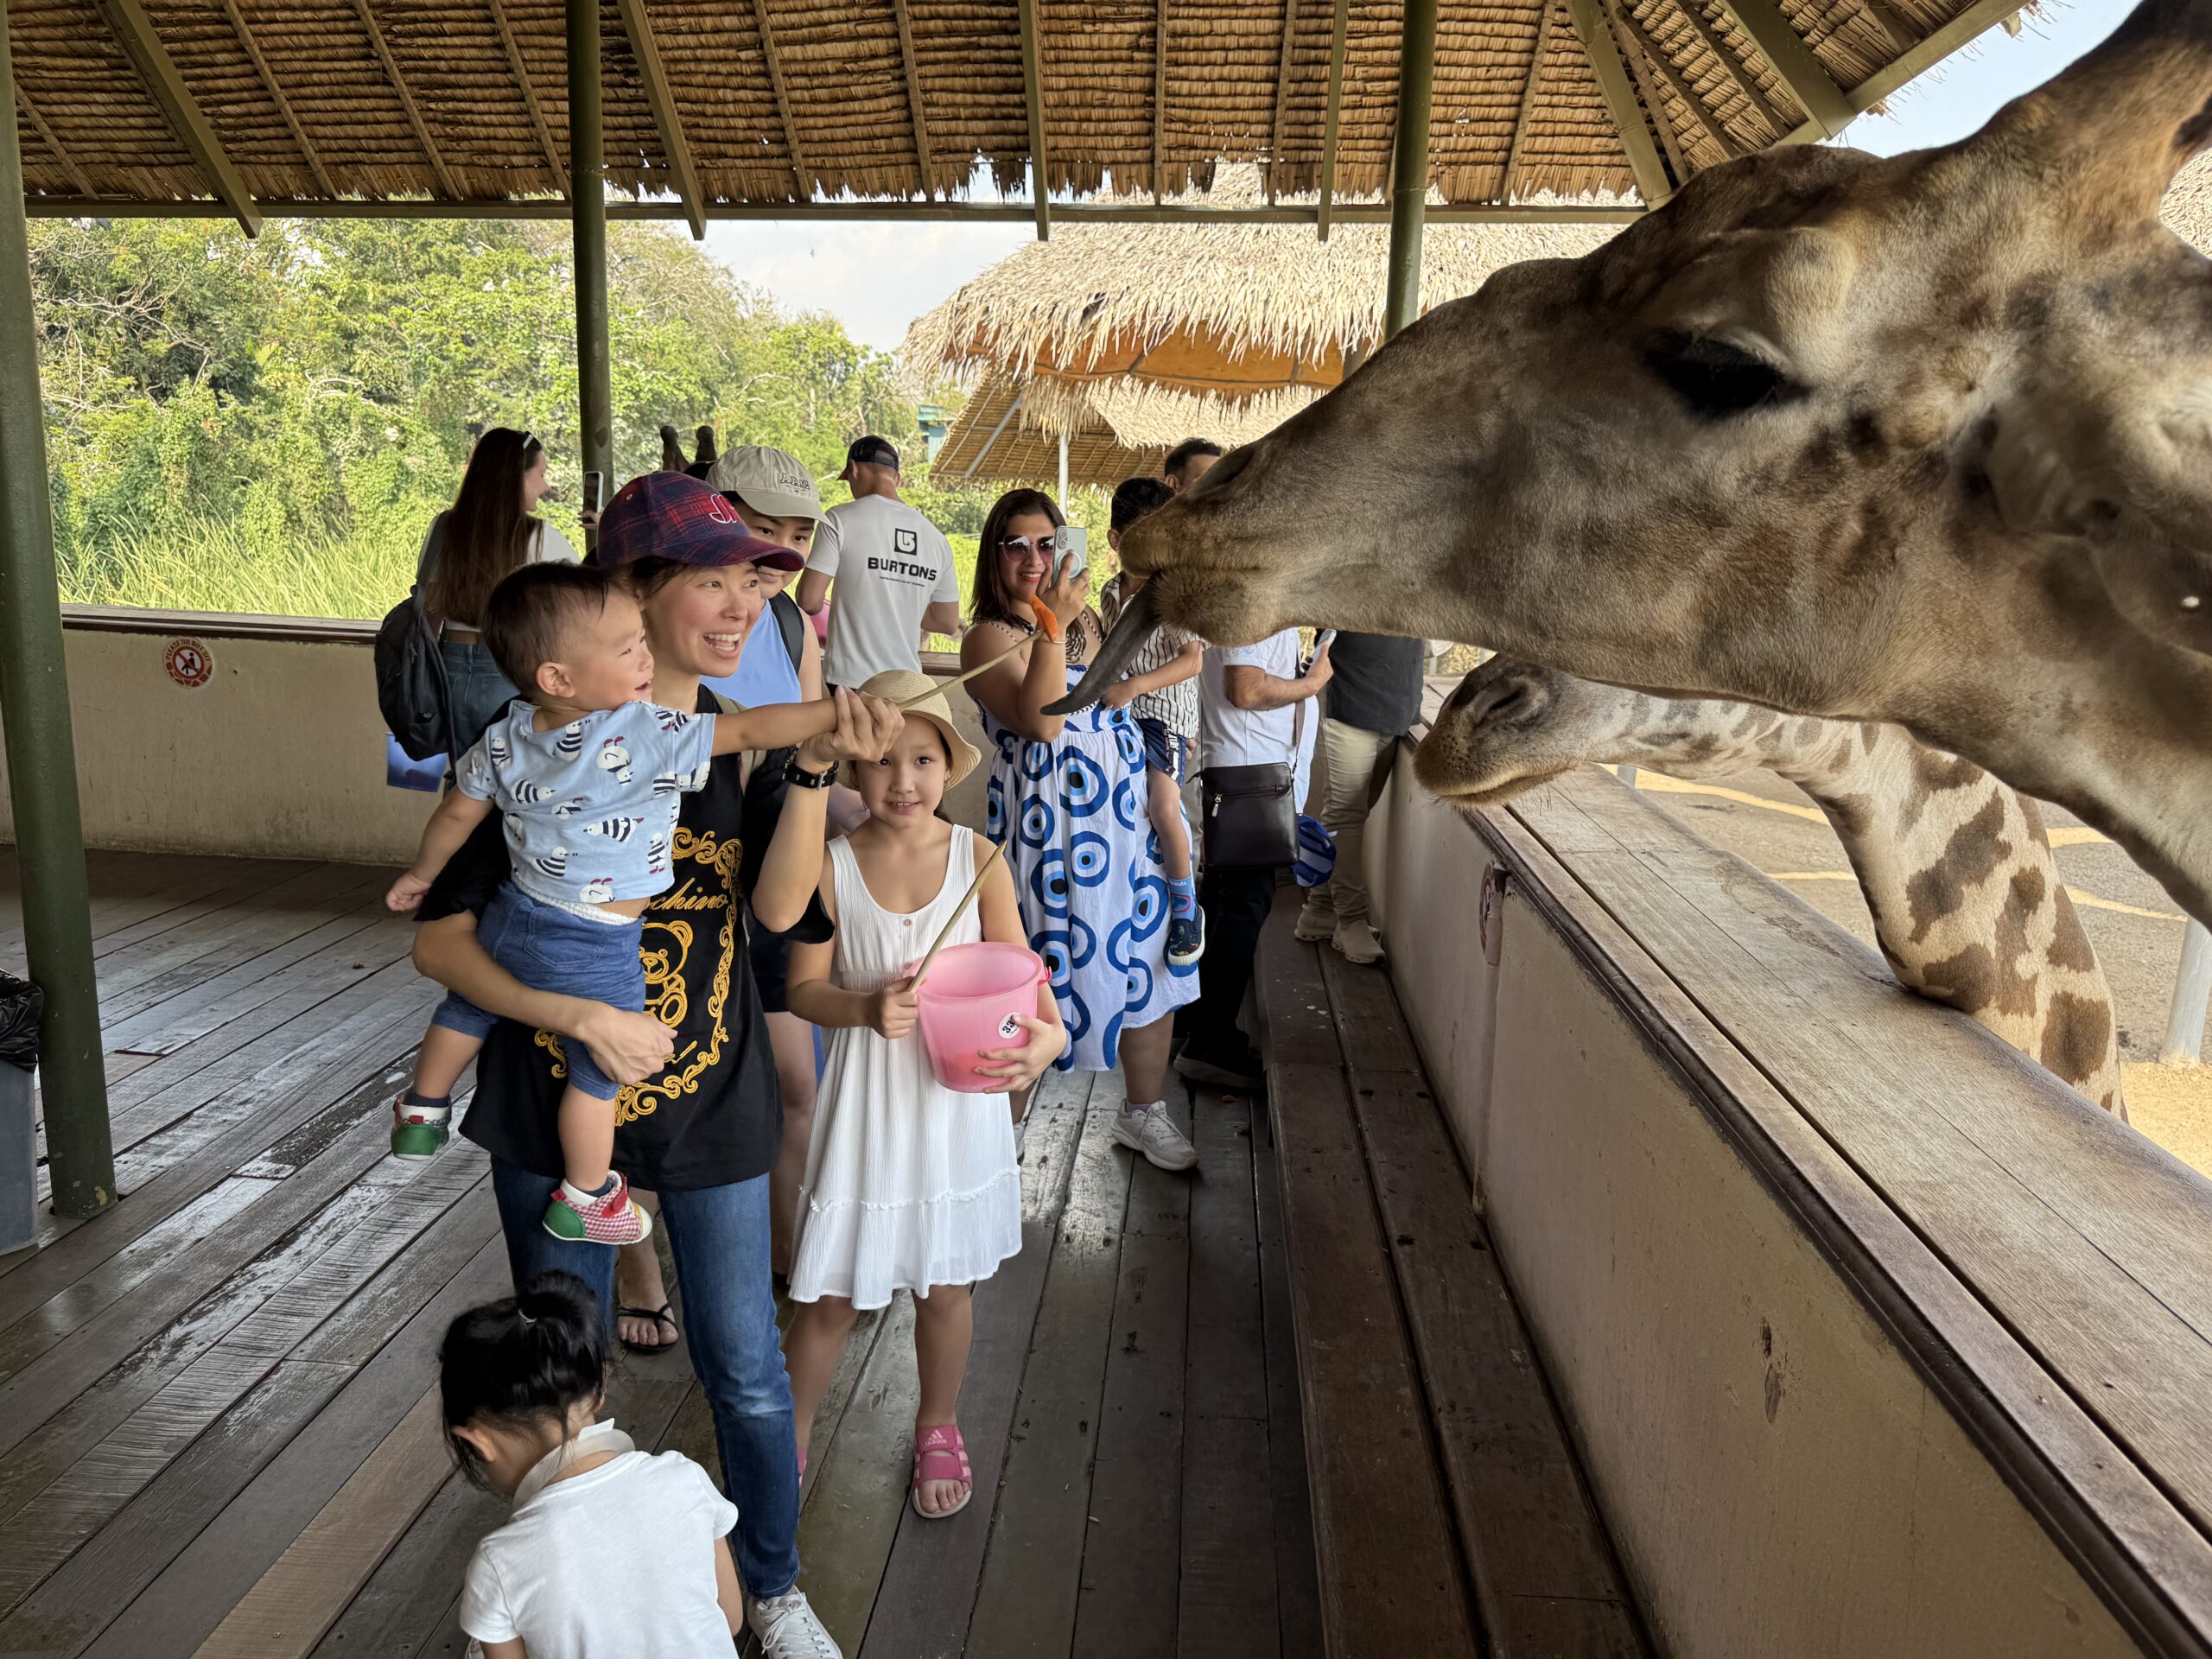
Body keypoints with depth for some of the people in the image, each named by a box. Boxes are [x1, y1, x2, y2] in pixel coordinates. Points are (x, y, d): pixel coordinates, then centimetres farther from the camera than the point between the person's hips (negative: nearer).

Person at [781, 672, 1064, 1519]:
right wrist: (866, 1008, -24)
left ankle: (938, 1427, 43)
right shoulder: (832, 866, -9)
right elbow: (804, 986, -4)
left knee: (943, 1284, 17)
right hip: (868, 1105, -1)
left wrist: (1046, 1033, -25)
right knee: (831, 1297, 9)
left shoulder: (977, 857, -7)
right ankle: (789, 1441, 34)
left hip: (956, 1096, 1)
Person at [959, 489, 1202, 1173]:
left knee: (1150, 966, 12)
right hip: (1046, 830, -7)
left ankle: (1144, 1111, 32)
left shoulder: (1089, 621, 12)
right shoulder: (989, 639, -10)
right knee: (1043, 971, 2)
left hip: (1128, 822, 7)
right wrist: (1052, 627, -30)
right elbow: (1040, 721, -26)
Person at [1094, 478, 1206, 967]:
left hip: (1166, 711, -7)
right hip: (1122, 712, 7)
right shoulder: (1115, 591, 11)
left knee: (1163, 804, -26)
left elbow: (1192, 660, -18)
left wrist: (1134, 685, -26)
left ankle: (1185, 905, -9)